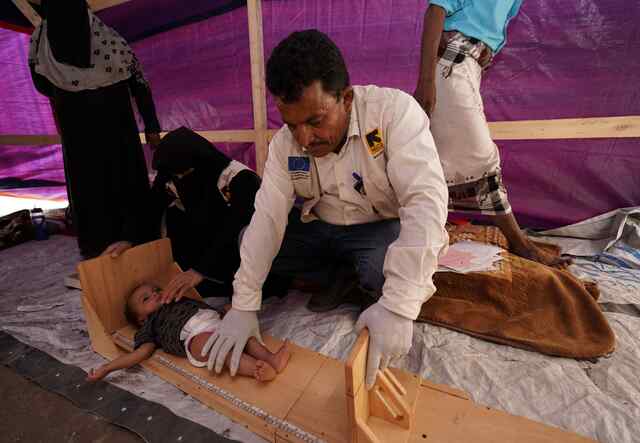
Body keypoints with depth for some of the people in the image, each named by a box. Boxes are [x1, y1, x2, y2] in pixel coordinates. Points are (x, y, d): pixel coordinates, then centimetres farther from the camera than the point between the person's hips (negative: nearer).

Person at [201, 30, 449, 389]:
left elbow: (426, 201, -32)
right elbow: (267, 217, -15)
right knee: (246, 241, -6)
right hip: (319, 228, 5)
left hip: (383, 227, -4)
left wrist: (398, 305, -40)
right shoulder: (285, 143, -10)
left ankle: (376, 295, 1)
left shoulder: (394, 110, -23)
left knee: (386, 268, -36)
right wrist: (243, 306, -19)